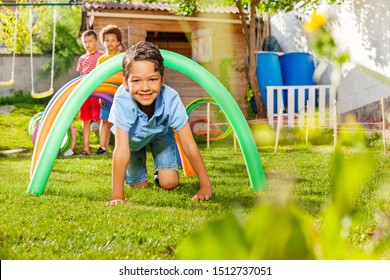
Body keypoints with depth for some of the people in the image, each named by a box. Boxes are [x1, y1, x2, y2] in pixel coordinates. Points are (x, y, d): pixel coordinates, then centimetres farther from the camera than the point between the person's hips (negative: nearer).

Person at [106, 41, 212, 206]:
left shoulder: (171, 99, -39)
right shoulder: (122, 100, -43)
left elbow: (189, 146, -32)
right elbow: (121, 150, -43)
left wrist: (206, 187, -32)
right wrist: (117, 196, -46)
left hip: (160, 134, 1)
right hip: (132, 137, -1)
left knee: (169, 183, -10)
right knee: (139, 185, 4)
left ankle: (160, 173, 25)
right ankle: (128, 173, 38)